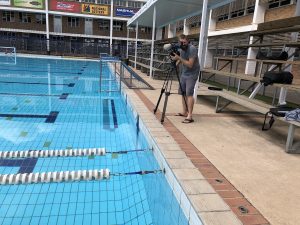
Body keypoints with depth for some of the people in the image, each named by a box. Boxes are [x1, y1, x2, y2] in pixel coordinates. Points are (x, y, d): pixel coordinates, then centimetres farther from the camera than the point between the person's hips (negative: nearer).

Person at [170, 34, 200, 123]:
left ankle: (190, 116, -15)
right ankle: (184, 112, 18)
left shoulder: (192, 49, -18)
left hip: (192, 74, -8)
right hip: (183, 73, 8)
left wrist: (179, 58, -27)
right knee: (183, 93, 7)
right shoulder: (181, 49, 4)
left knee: (189, 94, -15)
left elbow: (190, 64, -25)